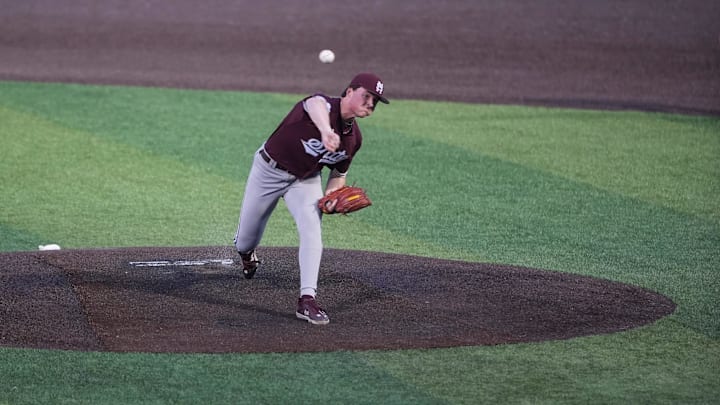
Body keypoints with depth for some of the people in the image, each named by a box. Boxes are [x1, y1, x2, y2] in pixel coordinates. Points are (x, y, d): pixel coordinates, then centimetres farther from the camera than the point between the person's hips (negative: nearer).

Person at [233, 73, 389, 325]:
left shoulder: (354, 139, -10)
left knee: (312, 230, -20)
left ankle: (307, 300, -21)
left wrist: (332, 195, -17)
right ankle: (246, 253, 51)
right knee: (248, 235, 12)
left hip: (305, 180, 4)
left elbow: (339, 174, 6)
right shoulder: (324, 105, -32)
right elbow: (316, 106, -59)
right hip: (269, 170, -4)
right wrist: (326, 131, -83)